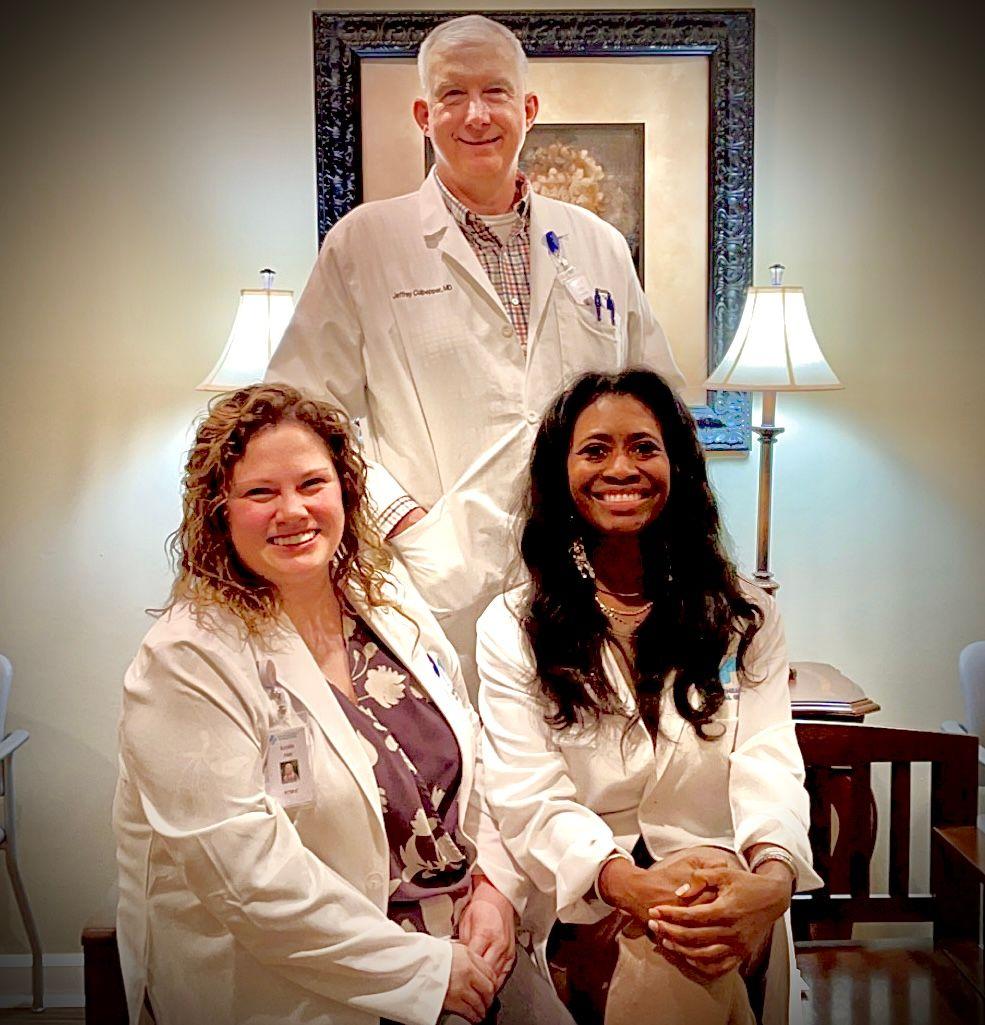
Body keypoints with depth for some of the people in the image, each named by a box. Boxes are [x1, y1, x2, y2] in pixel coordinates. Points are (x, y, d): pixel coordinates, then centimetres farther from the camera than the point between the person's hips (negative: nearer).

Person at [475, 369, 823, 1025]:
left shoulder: (748, 616, 9)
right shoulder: (511, 629, 3)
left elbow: (769, 767, -3)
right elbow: (529, 799, -7)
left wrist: (772, 879, -27)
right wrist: (628, 883, -28)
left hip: (726, 889, 2)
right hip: (586, 907, -1)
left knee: (703, 965, -32)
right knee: (664, 964, -33)